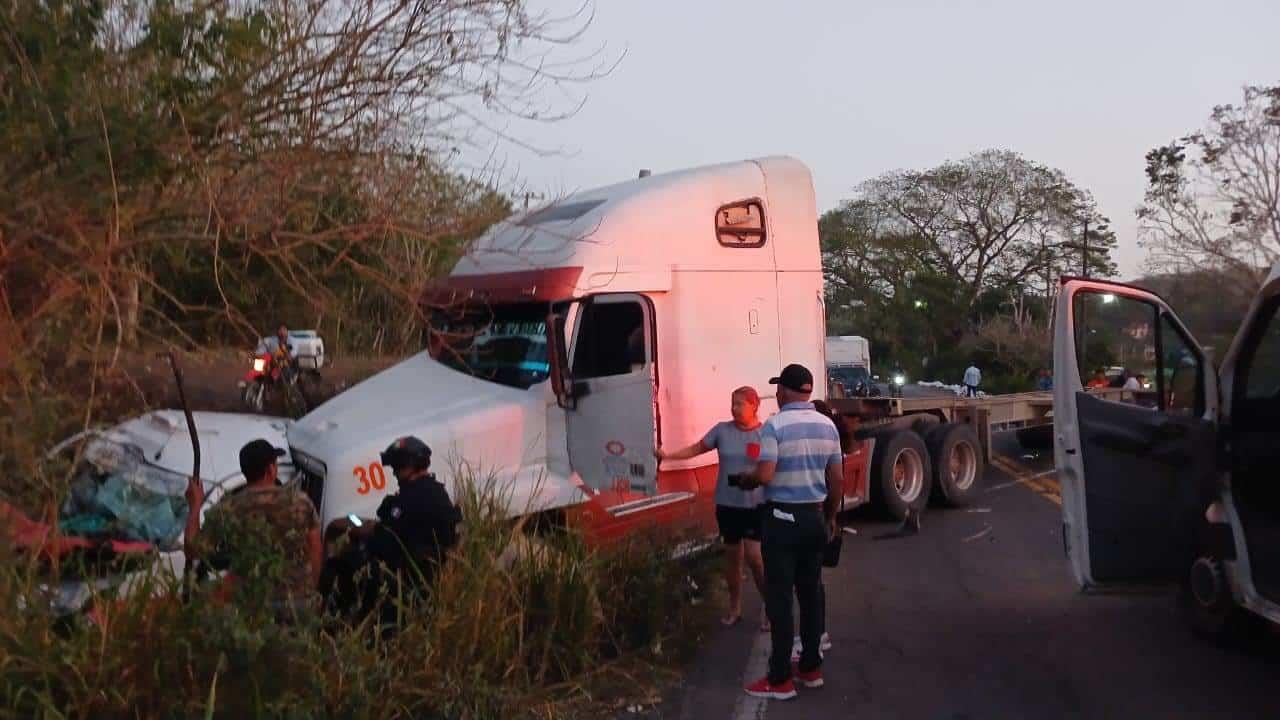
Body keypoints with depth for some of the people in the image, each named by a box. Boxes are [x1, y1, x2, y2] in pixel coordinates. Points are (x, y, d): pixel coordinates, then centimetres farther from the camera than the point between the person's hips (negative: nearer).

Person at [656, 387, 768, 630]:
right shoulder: (722, 430, -1)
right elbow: (695, 449, 4)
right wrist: (667, 455, -7)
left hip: (756, 505, -3)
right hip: (727, 505, 3)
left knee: (754, 556, -9)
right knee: (732, 556, 13)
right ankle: (735, 608, 28)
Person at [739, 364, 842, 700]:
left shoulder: (775, 425, -14)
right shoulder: (827, 425, 5)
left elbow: (765, 475, -21)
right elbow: (836, 479, 10)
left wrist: (745, 481, 0)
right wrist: (831, 517, 21)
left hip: (782, 518, -6)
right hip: (814, 516, 6)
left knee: (779, 595, -1)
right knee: (811, 591, 14)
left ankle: (780, 679, 2)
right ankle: (811, 668, 22)